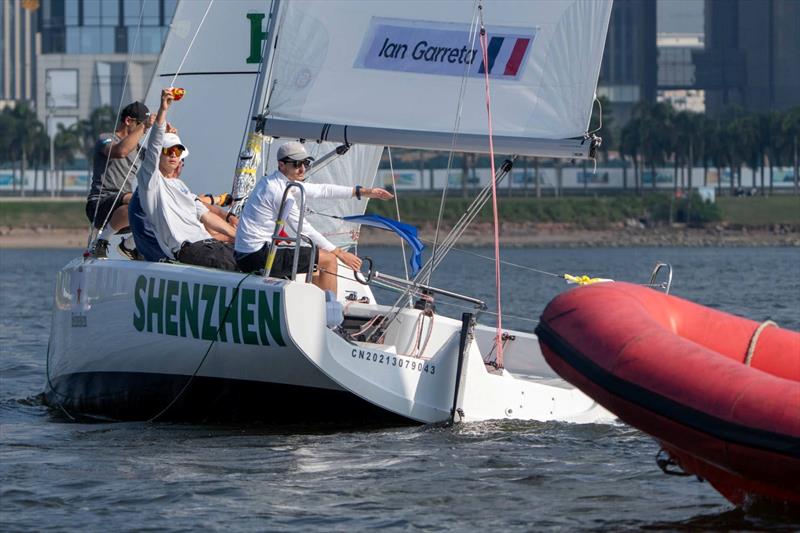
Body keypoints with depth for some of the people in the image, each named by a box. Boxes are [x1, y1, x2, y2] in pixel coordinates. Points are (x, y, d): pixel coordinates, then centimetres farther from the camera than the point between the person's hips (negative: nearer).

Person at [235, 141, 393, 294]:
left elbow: (321, 190, 19)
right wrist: (339, 253, -4)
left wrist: (364, 192, 20)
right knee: (329, 260, -3)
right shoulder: (279, 191, -17)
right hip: (258, 257, -10)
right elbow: (304, 230, -12)